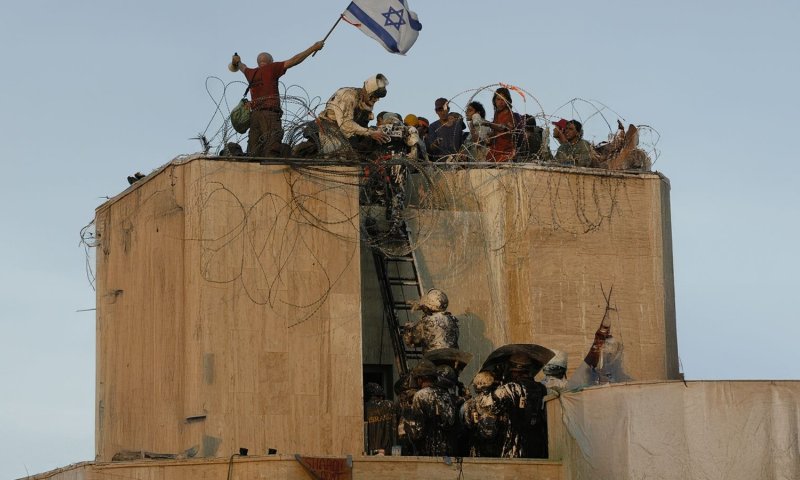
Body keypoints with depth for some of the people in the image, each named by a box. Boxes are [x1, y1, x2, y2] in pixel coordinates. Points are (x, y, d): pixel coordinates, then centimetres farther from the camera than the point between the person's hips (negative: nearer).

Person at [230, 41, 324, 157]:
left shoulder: (251, 73, 20)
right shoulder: (270, 69, 4)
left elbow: (243, 68, 45)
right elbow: (293, 61, 1)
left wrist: (238, 63, 69)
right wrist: (313, 48, 5)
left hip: (254, 114, 7)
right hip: (269, 113, -7)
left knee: (254, 153, 0)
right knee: (272, 148, -19)